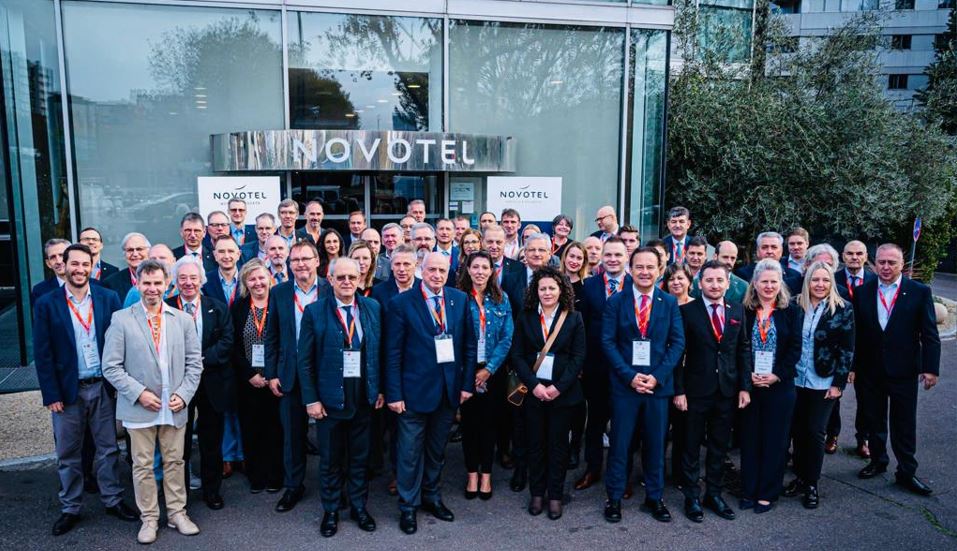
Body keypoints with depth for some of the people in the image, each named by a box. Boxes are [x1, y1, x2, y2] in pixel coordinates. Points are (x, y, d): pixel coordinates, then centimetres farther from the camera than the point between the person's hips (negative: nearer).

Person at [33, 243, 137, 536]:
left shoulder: (109, 298, -1)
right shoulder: (46, 304, -4)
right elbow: (42, 354, -4)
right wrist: (51, 395, -8)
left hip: (103, 388, 1)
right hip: (67, 390, -1)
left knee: (108, 449, 12)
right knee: (68, 454, 12)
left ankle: (113, 500, 26)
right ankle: (70, 509, 26)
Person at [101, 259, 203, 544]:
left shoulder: (183, 319, 4)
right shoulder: (121, 319, -3)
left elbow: (194, 362, 5)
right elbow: (111, 366, -6)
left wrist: (184, 394, -6)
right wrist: (139, 393, -13)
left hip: (175, 407, 2)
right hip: (139, 407, -2)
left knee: (175, 462, 11)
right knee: (143, 465, 8)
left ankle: (177, 513, 25)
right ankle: (149, 518, 22)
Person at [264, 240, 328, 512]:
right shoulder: (279, 293, 3)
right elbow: (271, 337, 5)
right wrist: (271, 374, 1)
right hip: (290, 375, 2)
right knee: (292, 433, 12)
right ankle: (293, 486, 28)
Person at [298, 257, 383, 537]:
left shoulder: (373, 308, 2)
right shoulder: (315, 311, -6)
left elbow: (380, 352, 7)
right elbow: (305, 360, -5)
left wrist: (380, 389, 4)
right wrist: (311, 399, -8)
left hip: (364, 396, 2)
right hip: (329, 398, -2)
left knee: (360, 457, 14)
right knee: (330, 459, 12)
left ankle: (359, 507, 31)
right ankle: (330, 511, 29)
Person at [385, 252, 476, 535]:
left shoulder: (460, 299, 2)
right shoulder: (401, 303, -9)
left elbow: (469, 344, 5)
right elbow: (393, 353, -8)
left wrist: (467, 383, 1)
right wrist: (394, 394, -11)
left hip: (450, 388, 4)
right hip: (415, 388, -3)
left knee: (437, 449, 19)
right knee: (411, 452, 7)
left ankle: (432, 496, 38)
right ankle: (408, 506, 26)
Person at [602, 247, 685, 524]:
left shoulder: (670, 302, 3)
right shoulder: (616, 301, -1)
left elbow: (677, 343, 0)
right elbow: (608, 342, -4)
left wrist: (657, 377, -11)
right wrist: (630, 376, -13)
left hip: (659, 384, 1)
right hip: (624, 383, -1)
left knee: (656, 443, 11)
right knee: (619, 443, 6)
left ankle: (654, 497, 26)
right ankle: (614, 497, 19)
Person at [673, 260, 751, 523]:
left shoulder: (737, 311, 5)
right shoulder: (687, 311, -7)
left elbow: (744, 350, 8)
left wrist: (745, 387, 2)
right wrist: (678, 390, -11)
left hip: (728, 392, 4)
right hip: (696, 391, -3)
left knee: (719, 447, 14)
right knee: (691, 447, 8)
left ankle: (714, 494, 29)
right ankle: (692, 497, 22)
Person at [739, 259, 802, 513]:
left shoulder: (791, 311, 1)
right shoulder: (744, 310, 2)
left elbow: (795, 348, -2)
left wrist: (777, 375, -11)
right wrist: (748, 376, -10)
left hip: (780, 385, 0)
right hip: (749, 384, 1)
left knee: (774, 439, 6)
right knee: (750, 438, 7)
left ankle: (768, 493, 17)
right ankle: (749, 490, 18)